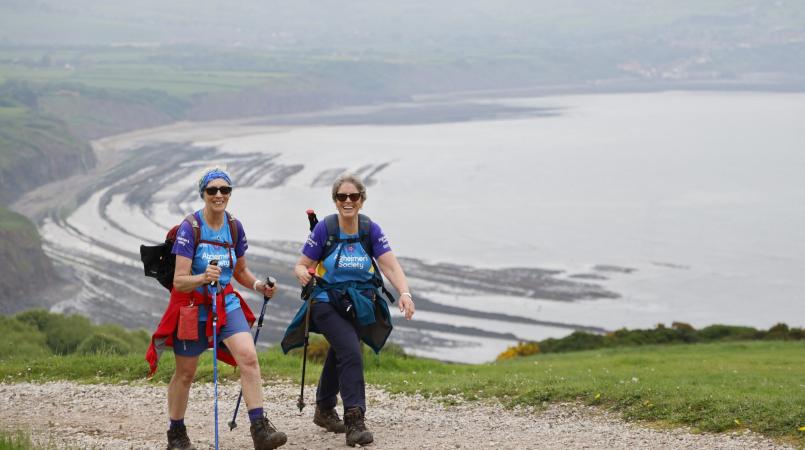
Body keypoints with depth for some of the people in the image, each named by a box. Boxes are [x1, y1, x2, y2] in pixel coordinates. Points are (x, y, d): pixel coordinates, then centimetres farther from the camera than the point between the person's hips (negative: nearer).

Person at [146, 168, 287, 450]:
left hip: (226, 303, 4)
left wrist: (259, 286, -5)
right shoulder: (189, 228, -16)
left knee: (248, 357, -17)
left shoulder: (234, 227, 0)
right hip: (192, 306, -4)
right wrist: (203, 278, -40)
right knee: (185, 373, 7)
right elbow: (179, 281, -20)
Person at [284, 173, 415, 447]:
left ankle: (324, 410, 45)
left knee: (339, 357, 21)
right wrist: (302, 273, -34)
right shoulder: (324, 229, -13)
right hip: (327, 303, -4)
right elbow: (302, 265, -10)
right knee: (351, 352, -25)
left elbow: (390, 266, -16)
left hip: (359, 305, 4)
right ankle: (354, 421, -25)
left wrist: (404, 293, -32)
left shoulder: (371, 230, -7)